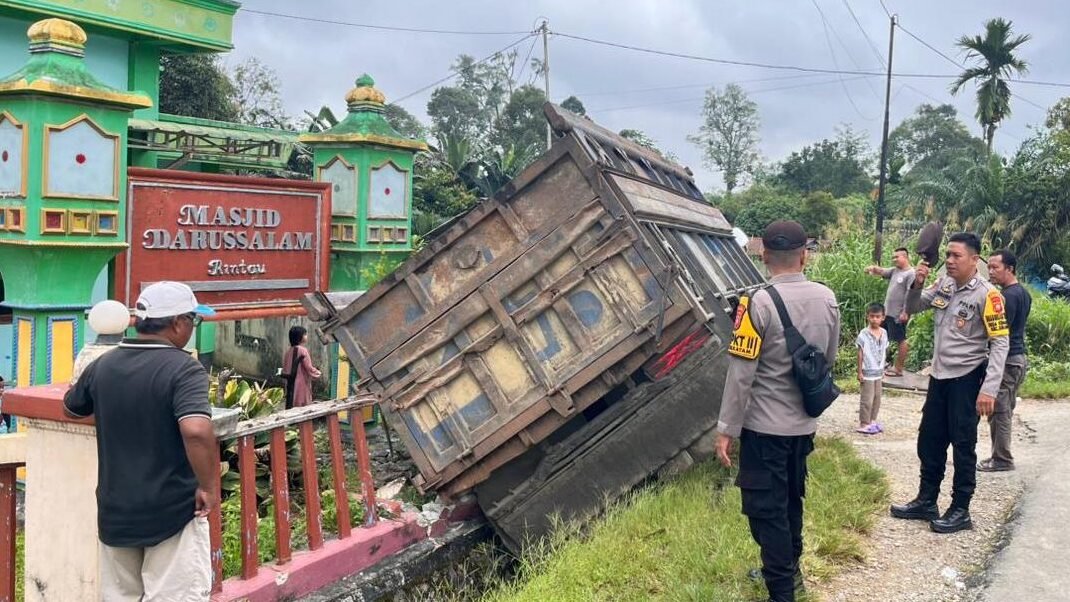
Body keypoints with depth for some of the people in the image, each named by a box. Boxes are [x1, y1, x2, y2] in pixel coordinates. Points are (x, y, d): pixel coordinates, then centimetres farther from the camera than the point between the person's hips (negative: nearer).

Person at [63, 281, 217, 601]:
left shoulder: (102, 365, 3)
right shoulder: (183, 368, -17)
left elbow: (72, 408, 21)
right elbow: (196, 431, -32)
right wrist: (209, 487, -20)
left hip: (114, 514, 6)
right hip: (173, 513, -6)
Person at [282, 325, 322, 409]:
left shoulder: (288, 351, 7)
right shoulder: (302, 350, -14)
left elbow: (285, 370, 10)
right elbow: (309, 368, -13)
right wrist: (317, 373, 5)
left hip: (291, 385, 7)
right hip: (301, 385, -7)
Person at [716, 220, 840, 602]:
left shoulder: (759, 303, -19)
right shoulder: (827, 299, -1)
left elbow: (741, 372, -18)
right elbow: (828, 358, 12)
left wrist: (727, 428, -11)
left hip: (765, 426, -6)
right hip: (804, 423, 7)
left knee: (766, 509, 3)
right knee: (791, 499, 23)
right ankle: (789, 570, 39)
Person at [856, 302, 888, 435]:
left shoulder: (884, 333, 4)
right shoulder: (864, 334, -13)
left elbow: (884, 353, 11)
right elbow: (860, 354, -11)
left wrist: (883, 370, 13)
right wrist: (859, 372, -12)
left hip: (879, 372, 6)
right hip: (867, 373, -6)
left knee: (877, 398, 12)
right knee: (867, 399, -2)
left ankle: (872, 421, 23)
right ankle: (863, 424, 6)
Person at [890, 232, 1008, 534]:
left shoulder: (986, 294, -17)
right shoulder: (943, 284, 2)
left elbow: (1000, 343, -17)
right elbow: (912, 308, 13)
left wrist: (989, 389, -23)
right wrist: (917, 284, -8)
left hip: (967, 379, -7)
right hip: (939, 376, 7)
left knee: (962, 446, 3)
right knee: (929, 441, 15)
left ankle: (960, 511, 16)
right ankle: (926, 501, 29)